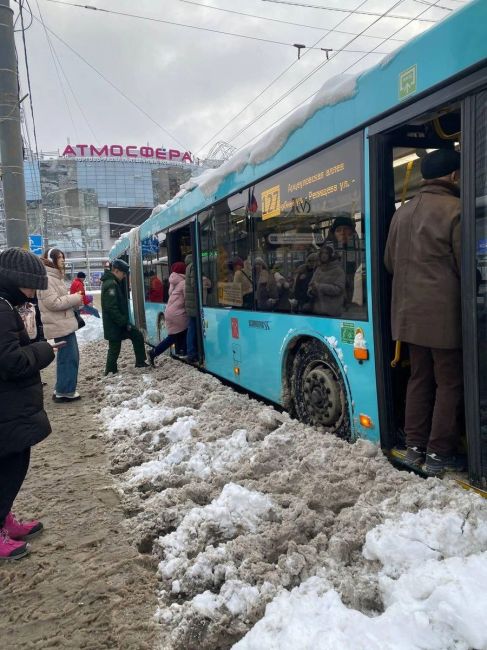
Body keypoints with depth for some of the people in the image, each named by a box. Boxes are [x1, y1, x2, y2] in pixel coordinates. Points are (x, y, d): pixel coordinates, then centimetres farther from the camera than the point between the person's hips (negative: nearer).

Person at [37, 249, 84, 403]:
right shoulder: (47, 279, -16)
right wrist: (75, 298, -14)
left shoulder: (55, 277, 17)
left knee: (70, 357, 15)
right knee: (69, 358, -6)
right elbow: (53, 303, -23)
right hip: (60, 325, -10)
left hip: (65, 324, 10)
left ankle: (63, 388, 24)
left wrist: (77, 300, 6)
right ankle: (64, 392, 3)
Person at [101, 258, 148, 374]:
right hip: (114, 325, -10)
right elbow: (112, 308, -25)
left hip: (119, 323, 10)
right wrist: (124, 322, -20)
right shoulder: (110, 285, -19)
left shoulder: (114, 283, 14)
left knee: (137, 335, 13)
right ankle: (110, 372, 13)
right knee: (115, 348, 0)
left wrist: (125, 321, 15)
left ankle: (140, 362, 19)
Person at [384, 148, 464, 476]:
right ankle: (440, 454, 10)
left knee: (420, 378, 15)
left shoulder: (403, 212, 9)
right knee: (450, 383, 4)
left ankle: (415, 446, 21)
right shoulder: (455, 210, -12)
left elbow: (390, 261, 14)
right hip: (444, 312, -7)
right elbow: (465, 265, -11)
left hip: (410, 310, 7)